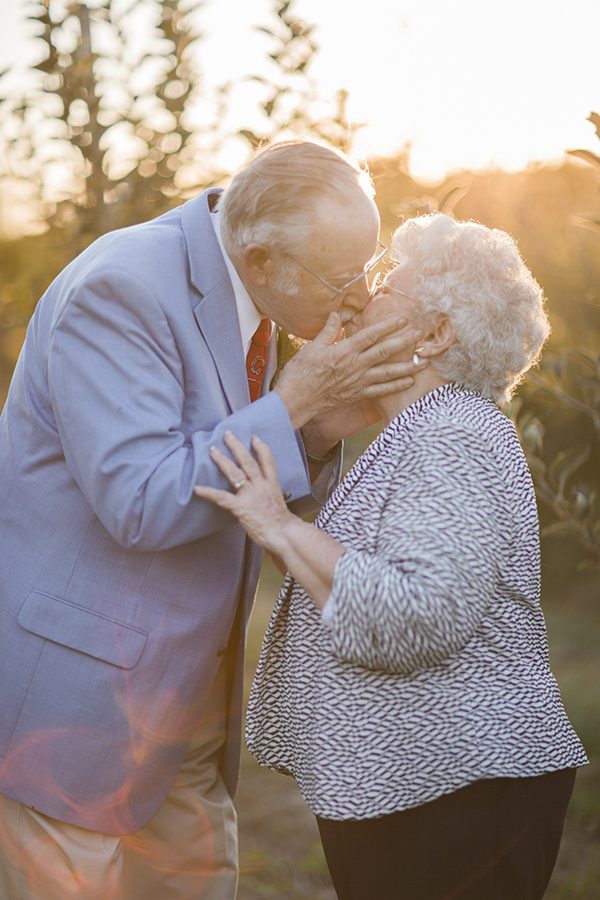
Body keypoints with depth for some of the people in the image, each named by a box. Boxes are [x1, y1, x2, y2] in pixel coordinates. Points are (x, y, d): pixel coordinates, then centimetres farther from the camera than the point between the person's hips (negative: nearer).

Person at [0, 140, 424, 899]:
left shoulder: (234, 296, 5)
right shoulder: (119, 289, -21)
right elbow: (141, 505, -28)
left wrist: (321, 432, -9)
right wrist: (294, 401, -23)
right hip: (73, 690, -8)